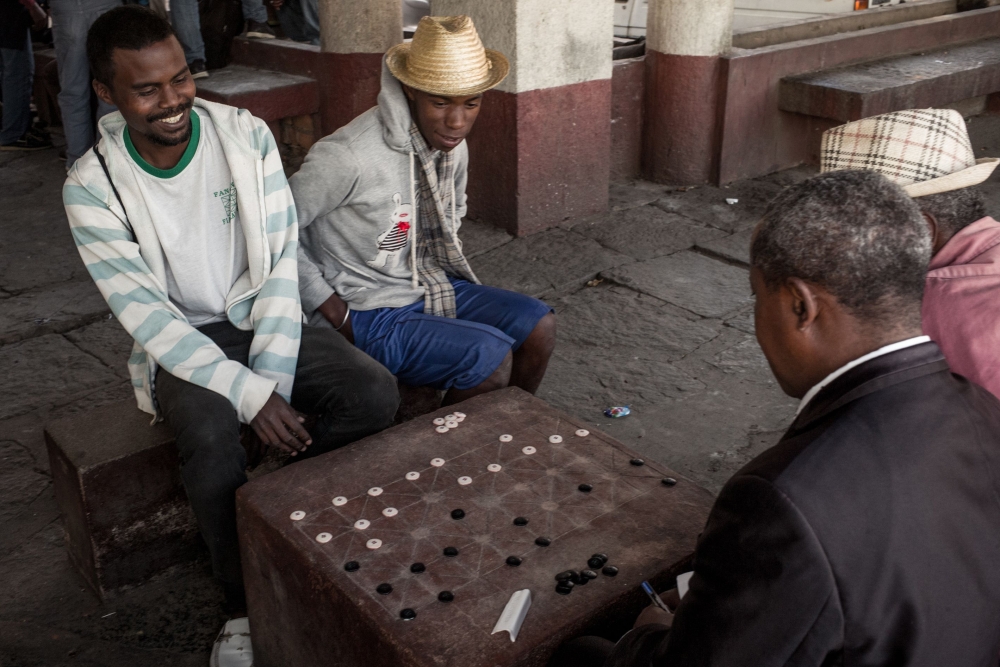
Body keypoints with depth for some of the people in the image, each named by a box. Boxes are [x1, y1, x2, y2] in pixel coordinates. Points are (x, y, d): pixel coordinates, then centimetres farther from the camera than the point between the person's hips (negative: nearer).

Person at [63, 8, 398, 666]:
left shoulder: (247, 133, -8)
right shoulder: (92, 186, -13)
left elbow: (282, 263, -9)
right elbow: (147, 313, -17)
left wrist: (273, 379, -18)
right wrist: (250, 394, -27)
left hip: (264, 320, 3)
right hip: (177, 343, -2)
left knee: (375, 393, -22)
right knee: (212, 436, -34)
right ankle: (249, 603, -9)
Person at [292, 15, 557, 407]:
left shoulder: (453, 147, 1)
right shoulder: (349, 155, -25)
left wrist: (448, 276, 9)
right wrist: (337, 316, -16)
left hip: (428, 287, 8)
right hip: (367, 313, -8)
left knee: (539, 326, -4)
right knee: (492, 356, -24)